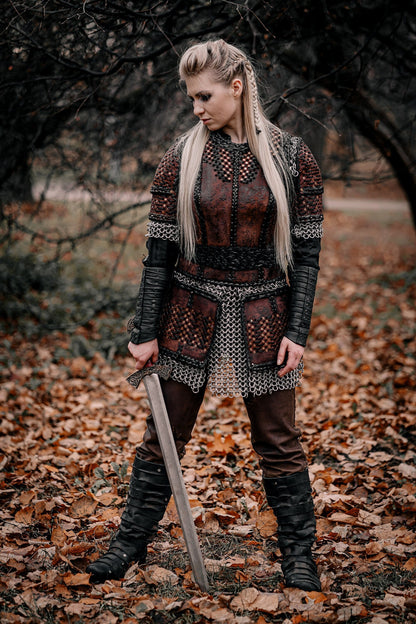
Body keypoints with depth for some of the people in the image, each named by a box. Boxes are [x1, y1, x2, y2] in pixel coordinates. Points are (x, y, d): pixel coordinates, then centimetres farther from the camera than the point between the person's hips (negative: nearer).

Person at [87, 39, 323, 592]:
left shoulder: (292, 156, -3)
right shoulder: (182, 157, -2)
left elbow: (306, 250, -2)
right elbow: (160, 249, -1)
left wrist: (297, 331, -7)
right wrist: (146, 331, -3)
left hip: (263, 319, -1)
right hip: (192, 316, 1)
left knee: (279, 440, 8)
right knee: (164, 433, 9)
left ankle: (298, 554, 23)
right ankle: (133, 539, 25)